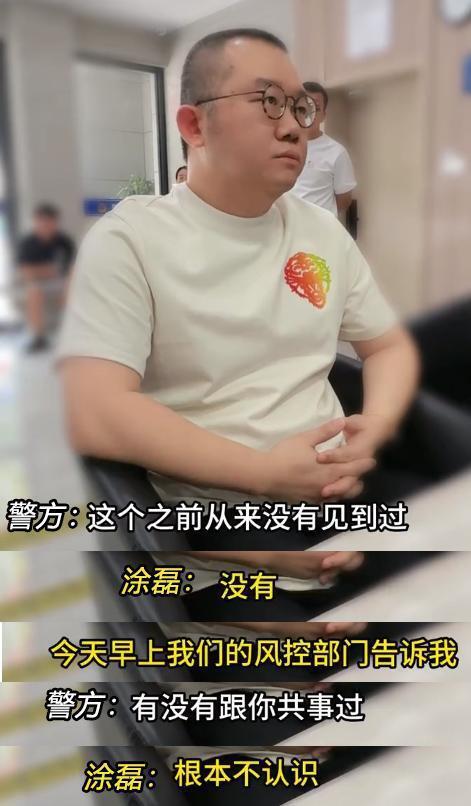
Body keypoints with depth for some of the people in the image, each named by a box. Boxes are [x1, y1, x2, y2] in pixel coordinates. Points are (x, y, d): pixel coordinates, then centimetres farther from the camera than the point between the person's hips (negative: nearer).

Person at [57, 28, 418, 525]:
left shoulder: (324, 231, 10)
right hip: (207, 503, -4)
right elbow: (93, 415, -18)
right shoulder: (130, 237, -8)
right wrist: (267, 471, -18)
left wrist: (373, 429, -7)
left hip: (336, 487, 5)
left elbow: (390, 346, 15)